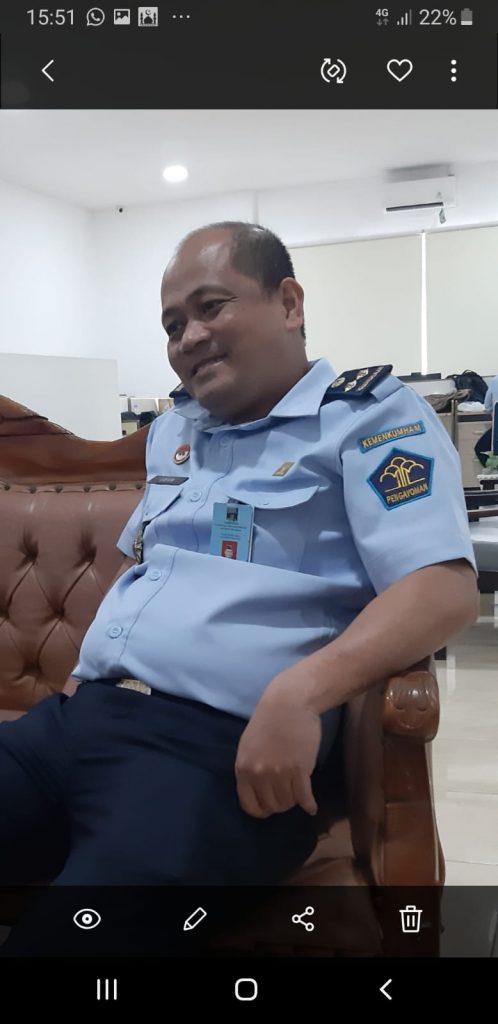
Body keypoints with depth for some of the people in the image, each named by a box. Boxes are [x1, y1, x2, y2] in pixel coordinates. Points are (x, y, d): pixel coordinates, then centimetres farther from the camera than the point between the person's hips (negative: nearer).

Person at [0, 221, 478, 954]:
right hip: (75, 715, 7)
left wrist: (299, 692, -25)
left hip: (220, 743, -6)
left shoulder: (372, 415, 1)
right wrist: (89, 679, 14)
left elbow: (445, 587, -11)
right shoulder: (174, 429, 23)